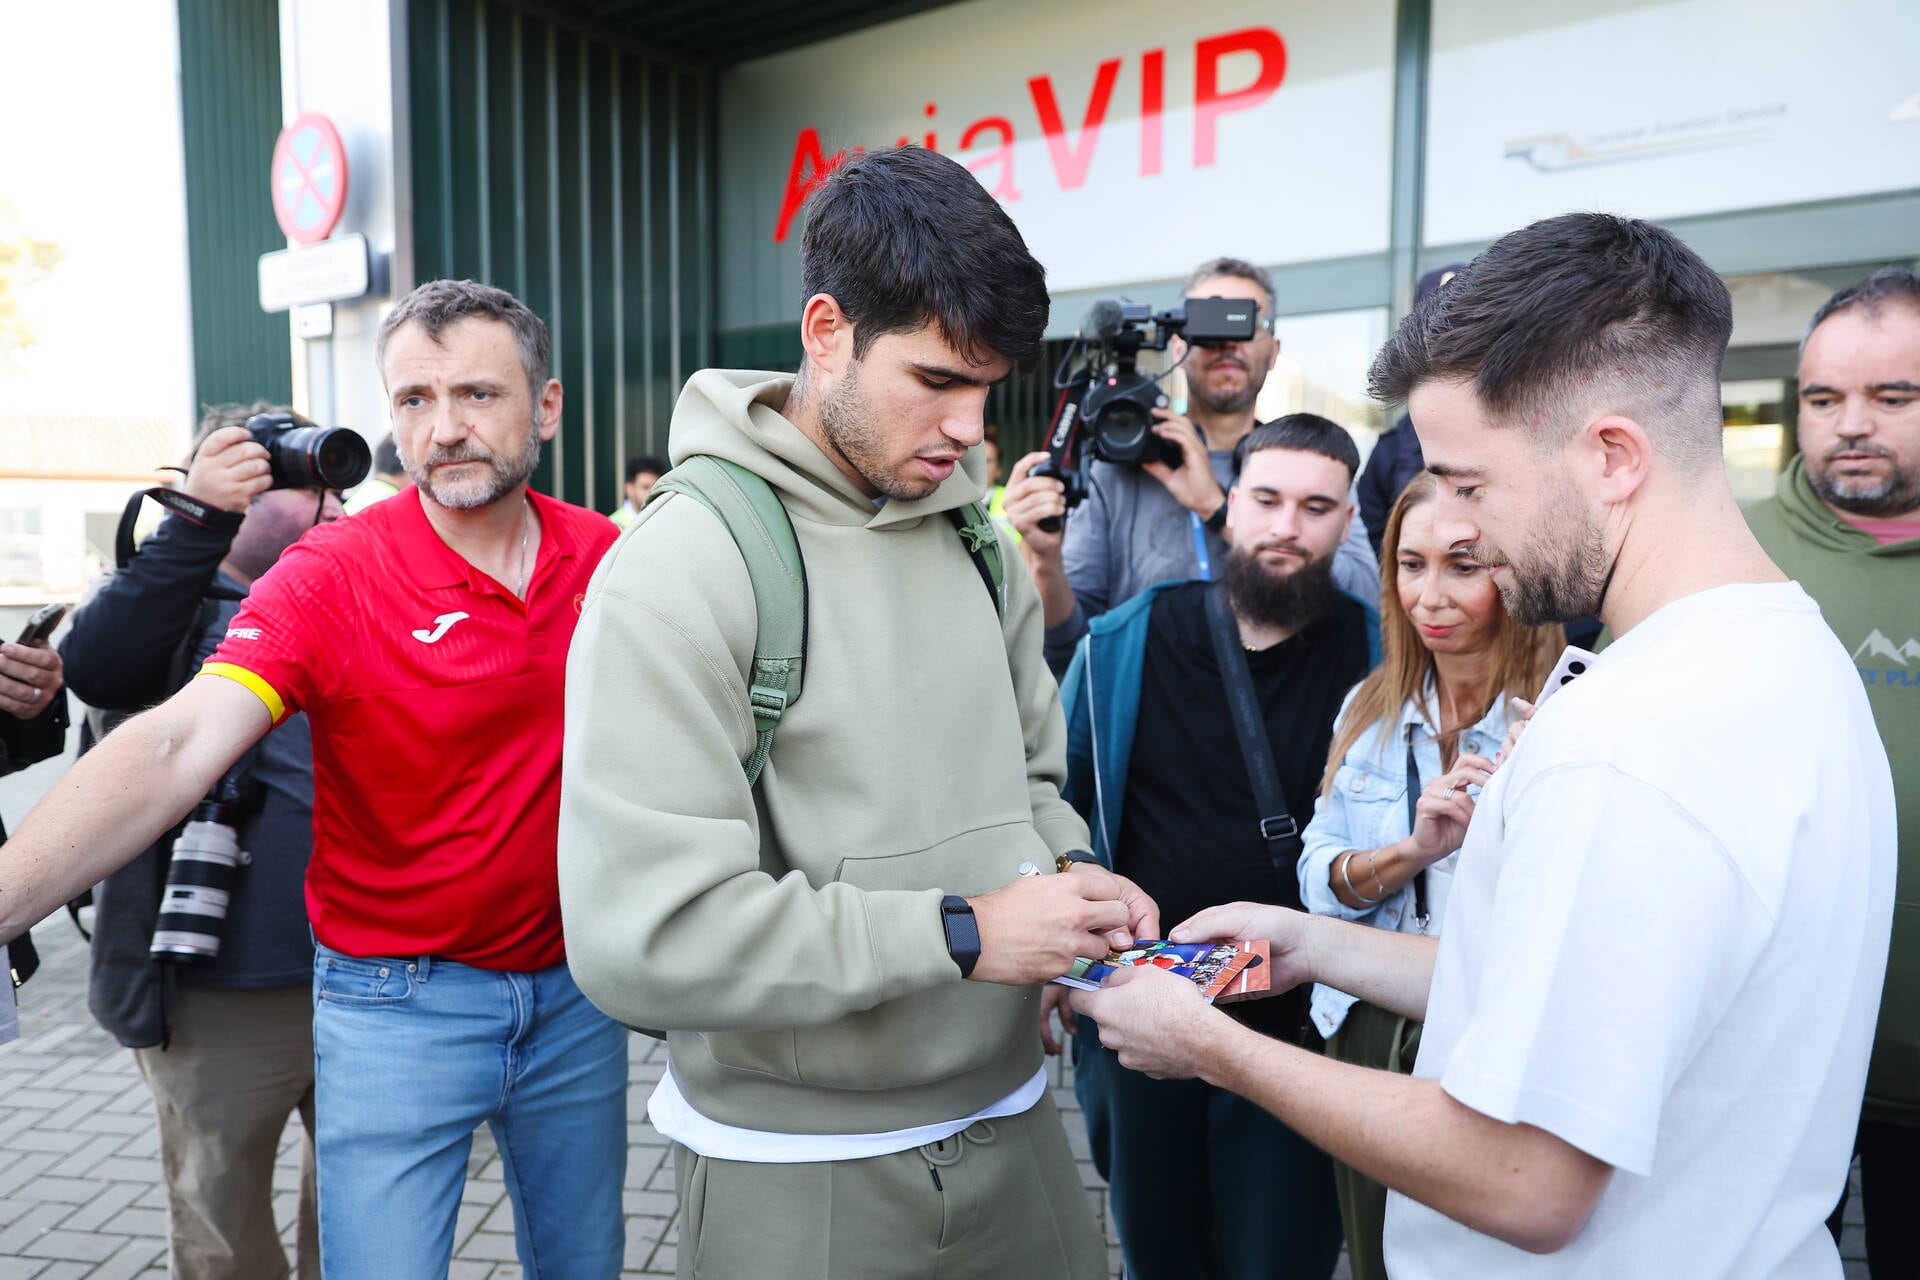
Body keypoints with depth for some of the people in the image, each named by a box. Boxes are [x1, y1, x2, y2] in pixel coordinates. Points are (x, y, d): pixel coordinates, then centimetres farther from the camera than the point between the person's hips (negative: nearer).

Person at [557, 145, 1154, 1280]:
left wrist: (1069, 871, -7)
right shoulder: (681, 569, -19)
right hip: (798, 1177, -6)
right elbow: (640, 938, -26)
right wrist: (962, 934, -23)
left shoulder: (978, 541, 3)